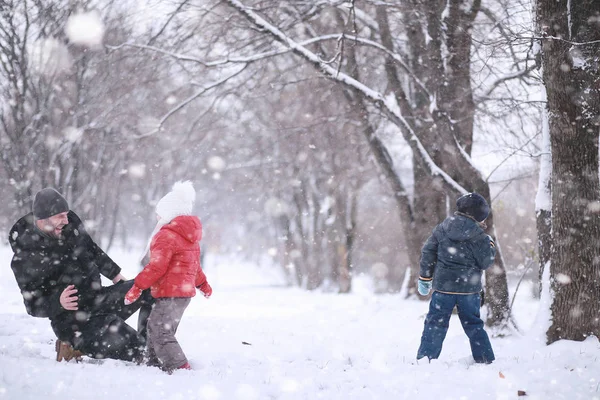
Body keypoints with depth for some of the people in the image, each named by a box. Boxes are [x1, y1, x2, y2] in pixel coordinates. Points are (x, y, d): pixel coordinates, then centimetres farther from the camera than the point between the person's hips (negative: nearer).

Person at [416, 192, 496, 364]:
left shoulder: (441, 229, 2)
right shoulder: (476, 235, -10)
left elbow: (428, 253, 5)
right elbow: (485, 262, -5)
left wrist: (425, 278, 13)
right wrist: (490, 245, 14)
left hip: (443, 286, 1)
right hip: (469, 287, -1)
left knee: (435, 324, 7)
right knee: (473, 324, 14)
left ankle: (425, 359, 0)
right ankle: (485, 359, 16)